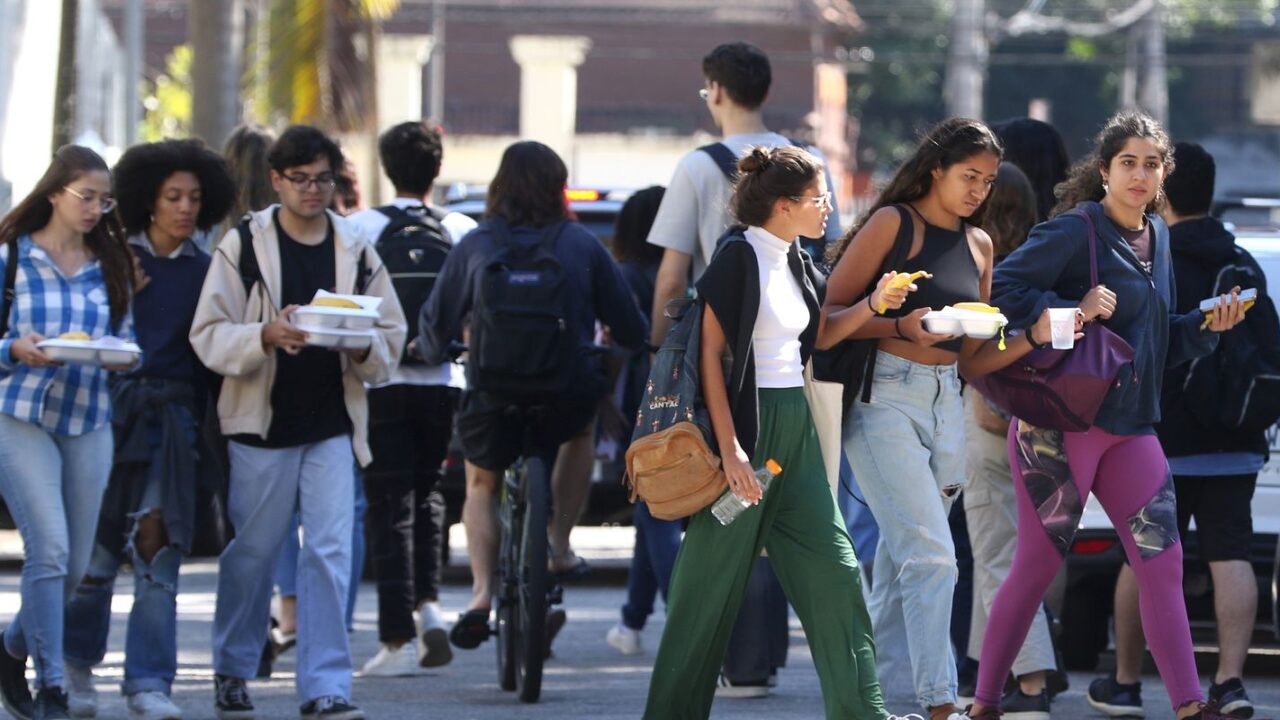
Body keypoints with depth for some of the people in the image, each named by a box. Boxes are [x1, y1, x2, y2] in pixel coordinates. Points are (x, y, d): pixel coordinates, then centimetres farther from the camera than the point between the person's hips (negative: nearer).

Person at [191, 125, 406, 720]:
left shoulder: (356, 250, 8)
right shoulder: (243, 246, -1)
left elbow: (391, 337, 10)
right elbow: (210, 336, -6)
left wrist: (362, 346, -12)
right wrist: (266, 336, -24)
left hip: (334, 425, 2)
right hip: (262, 424, -2)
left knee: (330, 553, -7)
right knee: (252, 553, 8)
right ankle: (232, 672, 26)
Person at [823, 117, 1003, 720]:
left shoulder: (978, 245, 16)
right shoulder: (893, 223, -4)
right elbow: (831, 313, -7)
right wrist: (901, 327, -21)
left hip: (946, 401, 7)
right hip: (886, 395, -7)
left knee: (901, 559, 9)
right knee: (930, 555, -15)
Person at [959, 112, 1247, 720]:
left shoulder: (1155, 238, 14)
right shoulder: (1076, 230, -9)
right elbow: (1002, 289, -17)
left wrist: (1208, 326, 5)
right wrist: (1070, 311, -24)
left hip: (1130, 427, 7)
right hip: (1061, 422, -7)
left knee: (1162, 562, 0)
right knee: (1037, 565, -2)